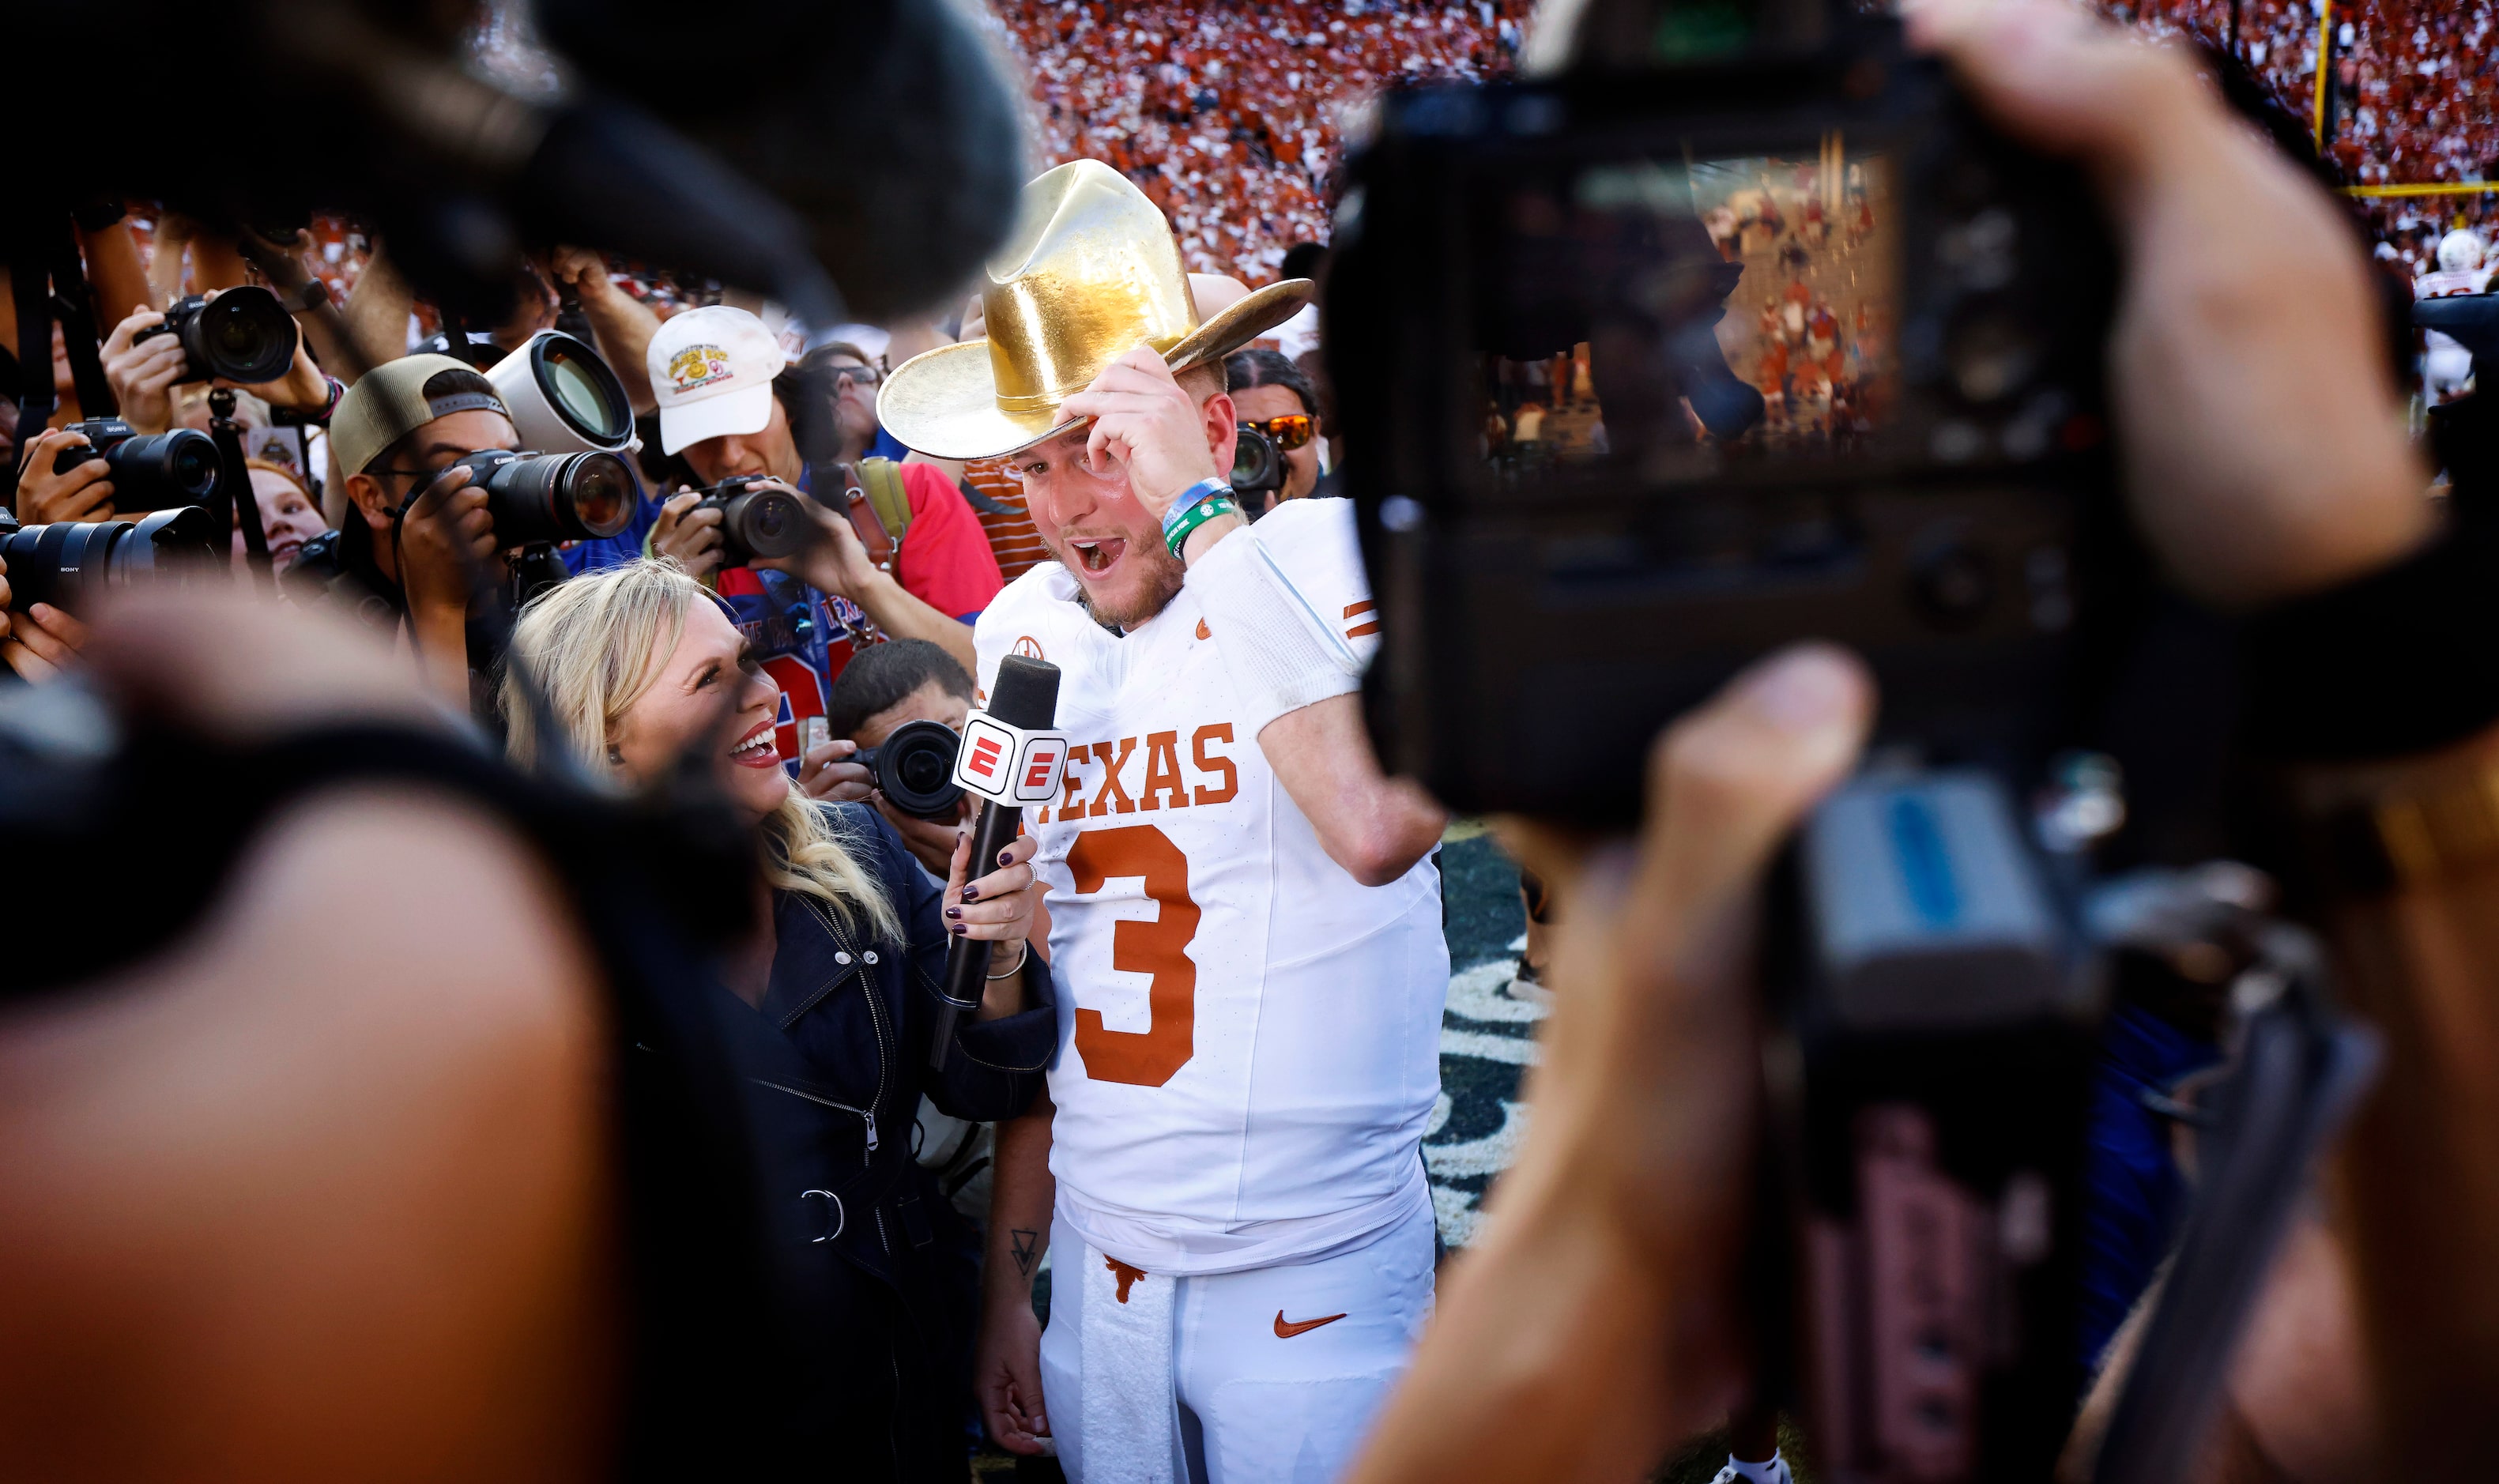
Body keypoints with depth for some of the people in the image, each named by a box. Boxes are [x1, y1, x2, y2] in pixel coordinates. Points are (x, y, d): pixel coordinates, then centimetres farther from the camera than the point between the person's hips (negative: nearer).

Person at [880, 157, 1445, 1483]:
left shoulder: (1340, 554, -12)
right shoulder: (1021, 633, 3)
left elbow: (1378, 828, -33)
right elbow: (1026, 991, 10)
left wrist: (1204, 521, -28)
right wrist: (1007, 1282, 12)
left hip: (1317, 1273, -4)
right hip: (1099, 1265, 5)